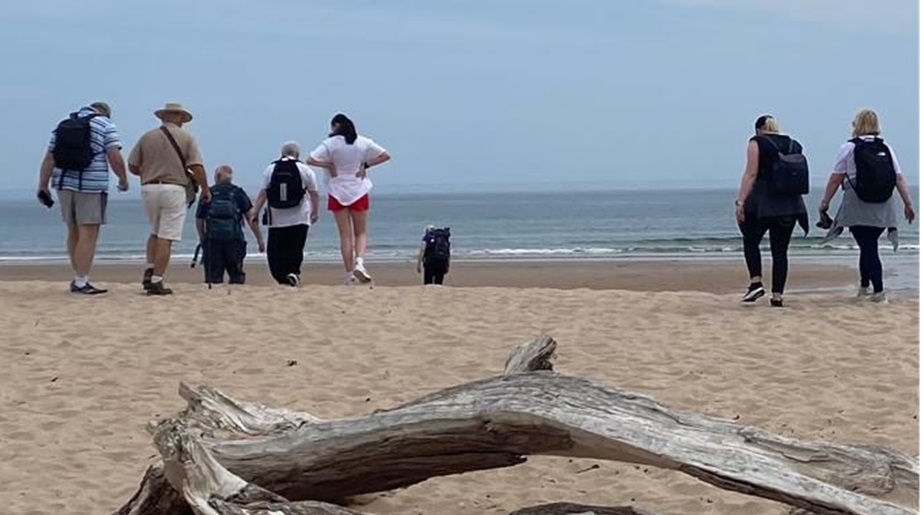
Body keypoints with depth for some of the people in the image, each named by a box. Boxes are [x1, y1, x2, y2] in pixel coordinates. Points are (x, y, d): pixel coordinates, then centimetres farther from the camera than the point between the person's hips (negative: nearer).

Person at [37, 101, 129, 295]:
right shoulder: (105, 126, 1)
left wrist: (43, 187, 11)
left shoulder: (63, 126, 15)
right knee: (88, 235, -5)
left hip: (64, 184, 6)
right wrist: (123, 180, 5)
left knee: (74, 232, 16)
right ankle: (80, 282, -9)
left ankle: (79, 277, 23)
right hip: (92, 185, -6)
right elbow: (115, 158, -10)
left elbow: (49, 159, 10)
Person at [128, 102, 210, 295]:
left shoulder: (147, 136, 8)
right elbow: (197, 168, -6)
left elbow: (132, 166, 7)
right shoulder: (186, 138, 1)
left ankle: (149, 270, 5)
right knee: (166, 238, -3)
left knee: (155, 233, 21)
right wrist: (205, 189, 8)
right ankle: (156, 281, -8)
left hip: (149, 188, 3)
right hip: (173, 189, -3)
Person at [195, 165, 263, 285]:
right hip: (235, 240, 0)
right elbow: (252, 218, 2)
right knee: (237, 276, 8)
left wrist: (203, 239, 28)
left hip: (212, 240, 0)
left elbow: (199, 221, 12)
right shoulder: (238, 193, 7)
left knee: (213, 279, 0)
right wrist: (260, 240, 6)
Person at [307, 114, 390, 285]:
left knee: (345, 235, 4)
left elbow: (310, 160, -15)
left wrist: (329, 165, -4)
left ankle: (349, 274, 1)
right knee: (361, 233, 10)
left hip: (338, 192, -1)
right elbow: (385, 155, 5)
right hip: (359, 192, 1)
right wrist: (366, 165, 2)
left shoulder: (330, 144, -7)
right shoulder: (363, 142, 1)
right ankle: (359, 262, -16)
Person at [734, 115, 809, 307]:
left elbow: (751, 174, -11)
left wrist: (740, 201, -13)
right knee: (780, 250, 7)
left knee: (751, 241, 12)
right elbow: (801, 178, 14)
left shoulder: (757, 143, -1)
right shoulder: (794, 145, 13)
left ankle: (756, 282, -6)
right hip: (790, 205, 5)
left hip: (762, 202, -4)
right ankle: (777, 296, 4)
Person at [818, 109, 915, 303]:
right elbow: (899, 179, 4)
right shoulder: (886, 149, 8)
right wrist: (908, 203, 7)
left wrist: (825, 202, 3)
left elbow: (836, 179, -5)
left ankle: (878, 291, -11)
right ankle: (864, 286, 26)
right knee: (869, 245, 17)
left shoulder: (850, 148, -3)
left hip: (858, 207, -4)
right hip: (883, 207, 4)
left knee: (868, 248, -4)